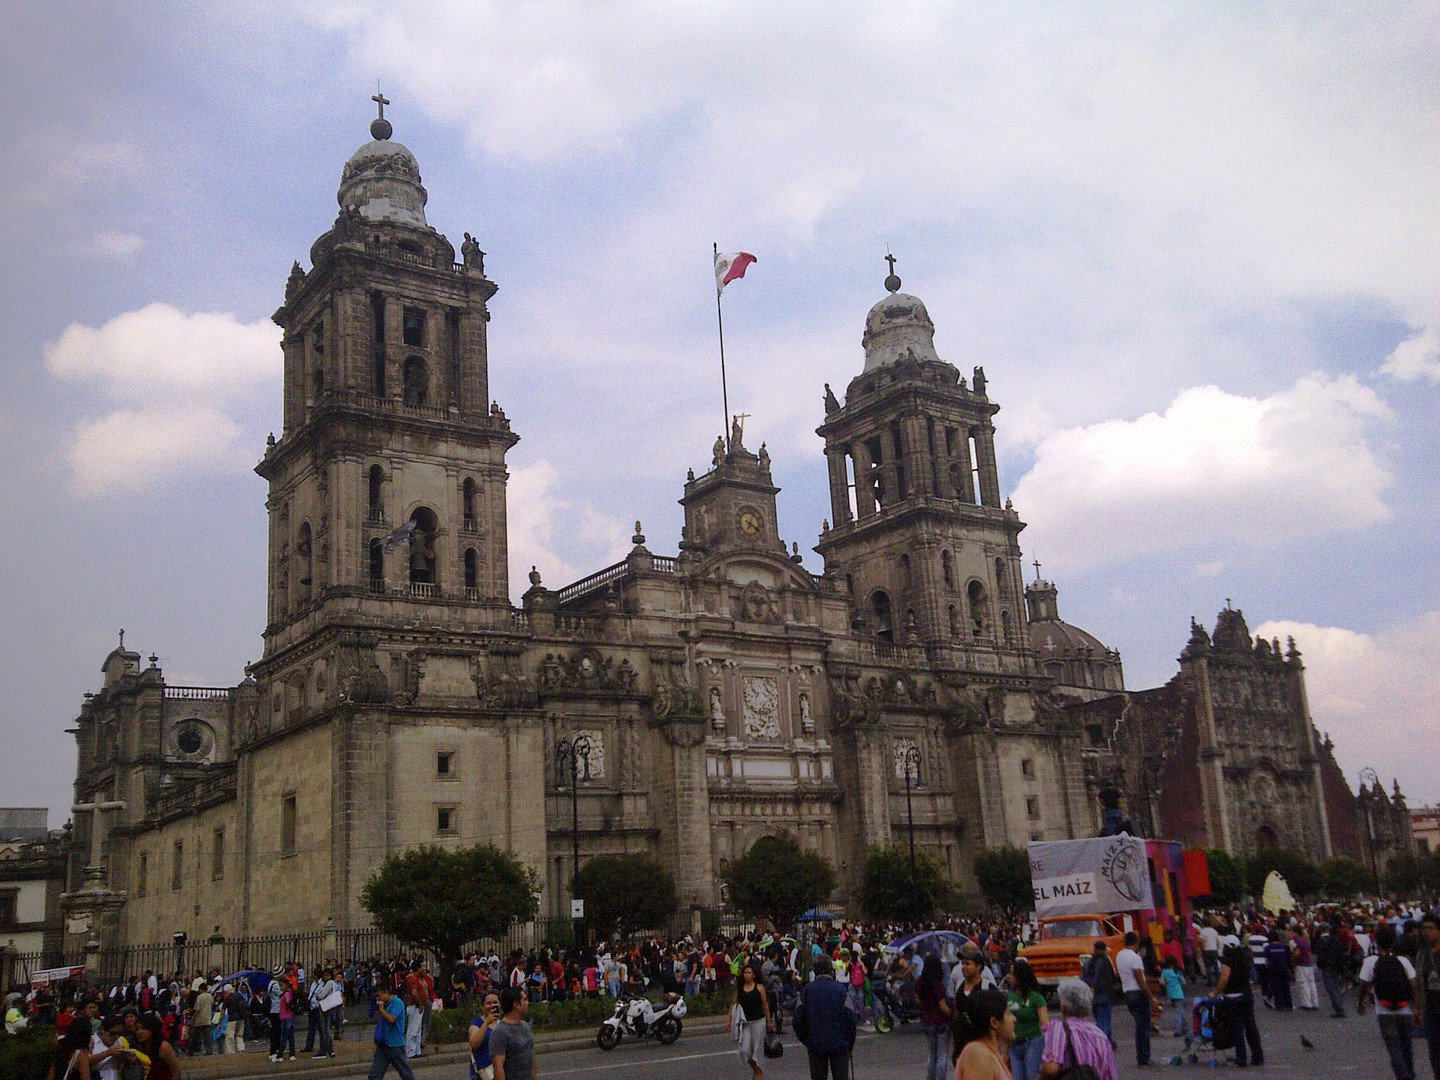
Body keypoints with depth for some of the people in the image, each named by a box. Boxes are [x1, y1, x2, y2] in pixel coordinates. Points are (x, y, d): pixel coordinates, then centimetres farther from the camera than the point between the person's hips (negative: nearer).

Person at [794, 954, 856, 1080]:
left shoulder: (806, 991, -4)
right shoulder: (841, 990, -10)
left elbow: (798, 1020, -2)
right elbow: (851, 1018, -9)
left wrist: (806, 1041, 12)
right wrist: (850, 1043, 5)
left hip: (815, 1045, 1)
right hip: (839, 1045, -1)